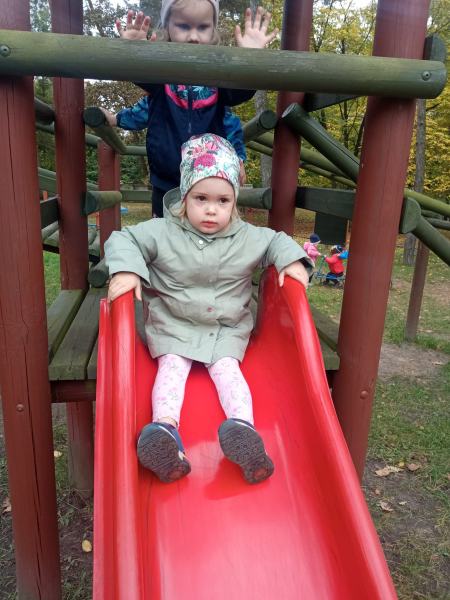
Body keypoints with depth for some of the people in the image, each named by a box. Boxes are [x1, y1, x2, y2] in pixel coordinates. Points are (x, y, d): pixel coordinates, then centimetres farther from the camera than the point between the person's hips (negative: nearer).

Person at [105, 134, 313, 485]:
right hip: (172, 325, -1)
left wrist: (292, 260, -8)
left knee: (227, 369, -19)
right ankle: (166, 430, -36)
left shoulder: (247, 237, -2)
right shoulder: (162, 232, -9)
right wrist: (125, 269, -25)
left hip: (226, 328, 1)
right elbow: (124, 239, -6)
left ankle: (244, 430, -32)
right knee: (171, 367, -21)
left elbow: (276, 241, 13)